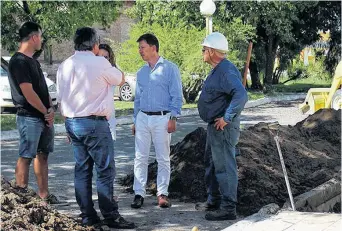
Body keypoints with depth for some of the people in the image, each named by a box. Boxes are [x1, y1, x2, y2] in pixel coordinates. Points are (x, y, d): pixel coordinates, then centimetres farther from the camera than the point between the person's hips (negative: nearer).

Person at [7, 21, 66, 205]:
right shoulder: (18, 62, -13)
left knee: (42, 155, 11)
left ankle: (44, 196, 16)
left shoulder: (33, 61, 17)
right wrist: (46, 112, -9)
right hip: (29, 117, -9)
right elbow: (28, 93, -18)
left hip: (44, 118, 9)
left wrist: (51, 109, -1)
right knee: (26, 156, -6)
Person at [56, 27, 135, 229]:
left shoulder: (65, 66, 10)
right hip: (94, 123, -7)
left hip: (72, 123, 7)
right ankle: (110, 216, -2)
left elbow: (61, 99, 14)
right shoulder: (99, 63, -10)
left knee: (82, 170, 10)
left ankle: (87, 216, 12)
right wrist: (110, 64, 23)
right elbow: (121, 79, 6)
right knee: (105, 170, -2)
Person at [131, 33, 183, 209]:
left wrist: (173, 118, -12)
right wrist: (135, 121, 15)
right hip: (142, 118, 5)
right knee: (140, 158, 1)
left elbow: (177, 96, -5)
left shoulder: (169, 68, -1)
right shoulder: (141, 72, 15)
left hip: (161, 118, -4)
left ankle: (162, 193, 8)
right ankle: (139, 193, 4)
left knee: (163, 158, 2)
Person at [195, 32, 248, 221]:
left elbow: (241, 95, -32)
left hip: (223, 128, -11)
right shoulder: (217, 70, 15)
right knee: (211, 163, 20)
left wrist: (226, 118, -27)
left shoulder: (226, 71, -20)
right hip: (214, 126, 11)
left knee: (224, 166, -7)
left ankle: (228, 208, -2)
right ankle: (214, 201, 32)